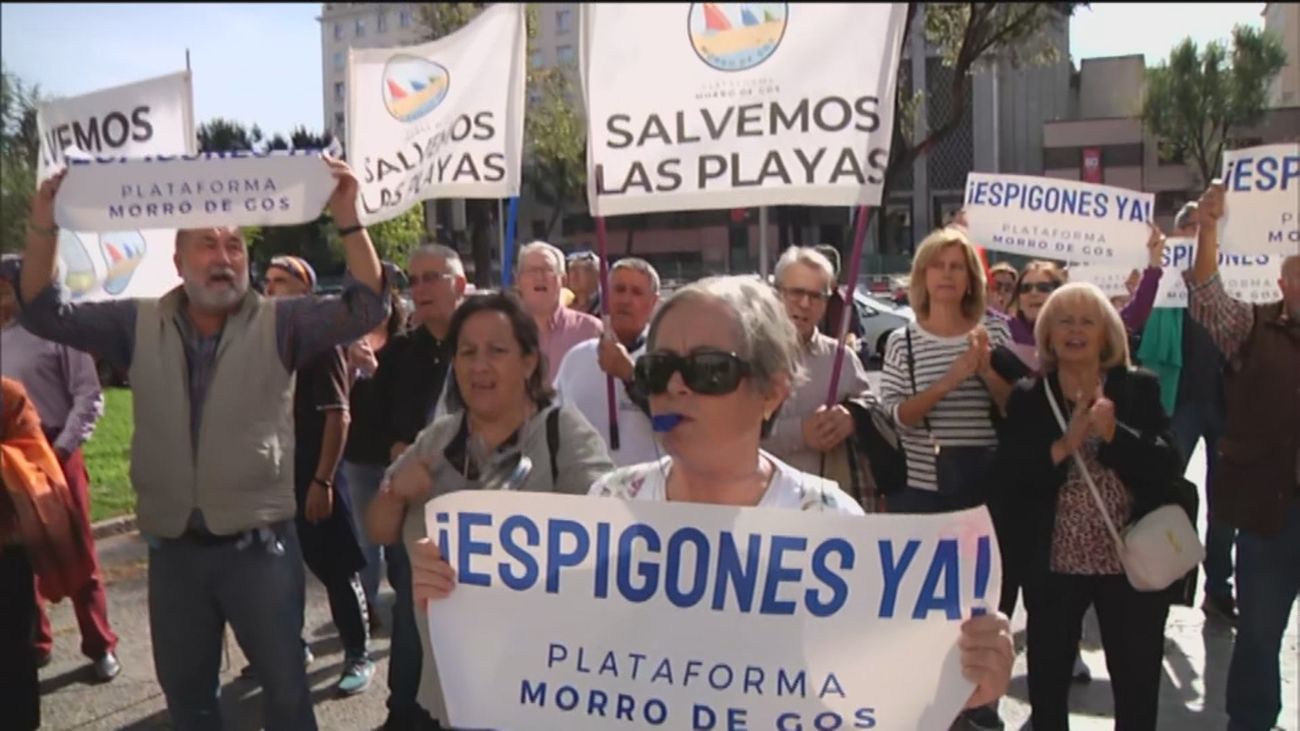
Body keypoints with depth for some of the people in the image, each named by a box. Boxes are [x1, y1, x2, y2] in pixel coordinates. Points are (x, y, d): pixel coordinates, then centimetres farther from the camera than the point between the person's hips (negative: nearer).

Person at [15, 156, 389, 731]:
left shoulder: (279, 324, -5)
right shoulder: (140, 326, 4)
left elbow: (364, 308, -16)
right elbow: (45, 314, 4)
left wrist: (347, 219, -28)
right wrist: (44, 231, -11)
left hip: (259, 546, -3)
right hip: (173, 550, 3)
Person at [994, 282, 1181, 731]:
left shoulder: (1140, 389, 0)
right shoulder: (1027, 398, 0)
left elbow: (1167, 466, -9)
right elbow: (1007, 480, -8)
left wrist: (1112, 433, -23)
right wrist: (1064, 445, -20)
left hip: (1132, 563, 0)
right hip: (1053, 564, 0)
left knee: (1138, 685, 13)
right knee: (1046, 681, 14)